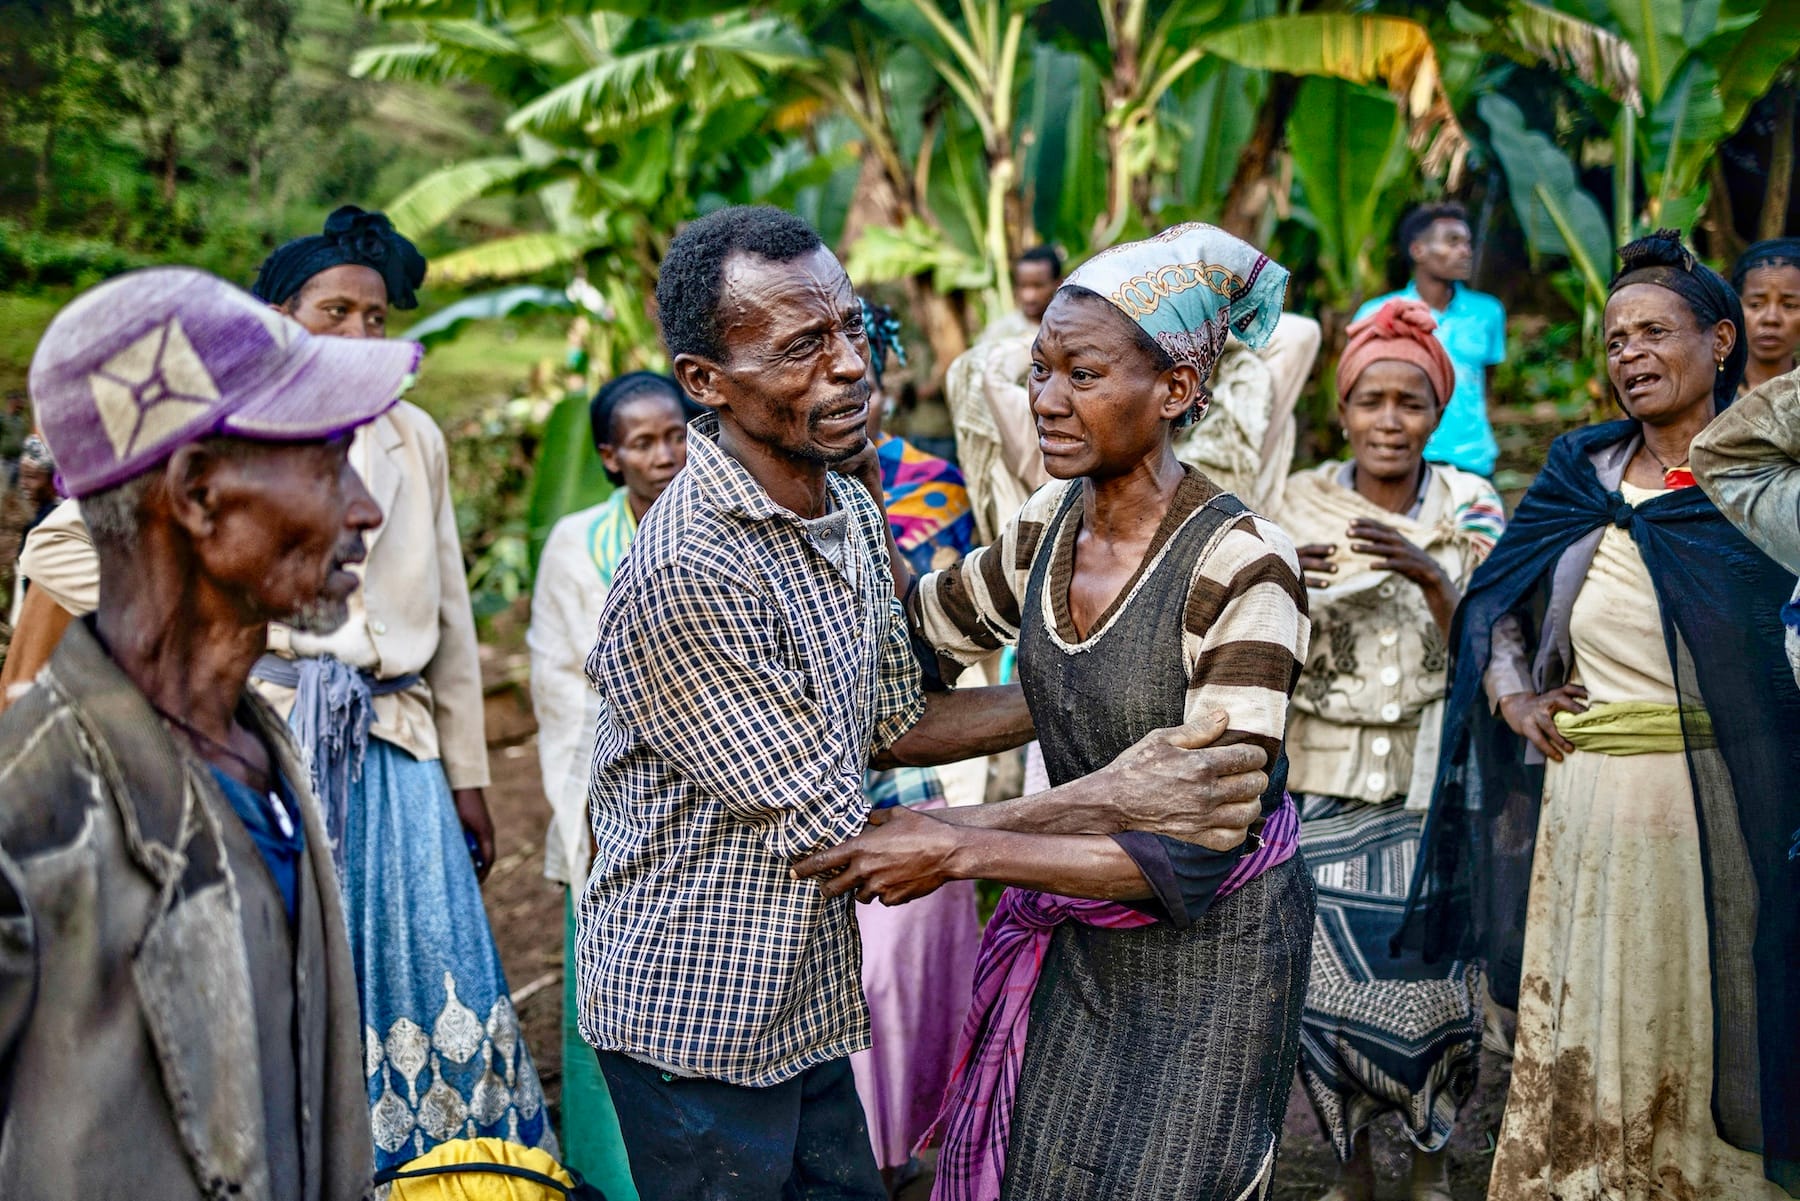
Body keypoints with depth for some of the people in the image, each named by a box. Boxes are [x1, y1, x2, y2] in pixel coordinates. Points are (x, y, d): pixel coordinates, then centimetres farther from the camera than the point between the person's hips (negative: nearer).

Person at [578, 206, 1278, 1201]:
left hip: (806, 1002, 8)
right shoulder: (684, 577, -27)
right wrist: (1110, 802, -25)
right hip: (699, 1029, -8)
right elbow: (836, 840, -25)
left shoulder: (849, 511, 1)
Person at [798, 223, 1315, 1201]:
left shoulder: (1242, 564, -24)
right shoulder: (1050, 525, -4)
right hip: (1075, 934, 6)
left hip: (1208, 945, -6)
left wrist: (959, 850, -30)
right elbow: (922, 624, 16)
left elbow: (1198, 847, -27)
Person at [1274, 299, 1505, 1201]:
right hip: (1324, 779, 0)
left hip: (1432, 783, 0)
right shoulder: (1298, 507, 2)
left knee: (1430, 969, -4)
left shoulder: (1470, 509, 2)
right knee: (1328, 967, -4)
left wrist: (1429, 577, -21)